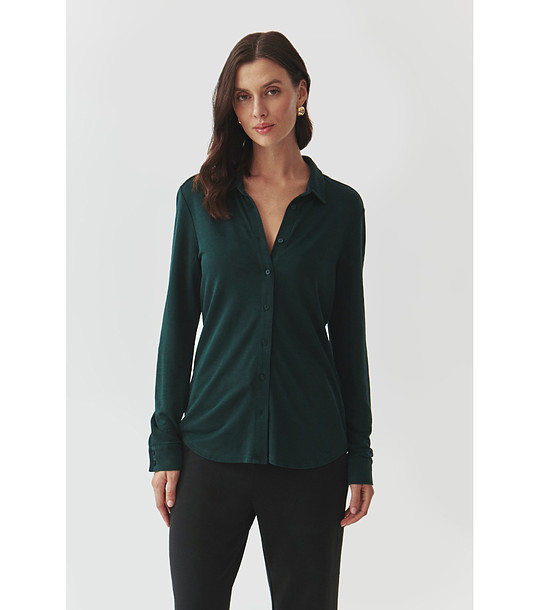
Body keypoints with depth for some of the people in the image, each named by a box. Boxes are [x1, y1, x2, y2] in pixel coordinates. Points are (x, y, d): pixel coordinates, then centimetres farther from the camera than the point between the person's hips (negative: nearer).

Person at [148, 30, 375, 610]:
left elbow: (349, 334, 5)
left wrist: (360, 456, 4)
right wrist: (165, 444, 0)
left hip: (311, 456, 0)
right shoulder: (200, 197, 2)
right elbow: (178, 323, 3)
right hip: (213, 447, 0)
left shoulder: (340, 206, 2)